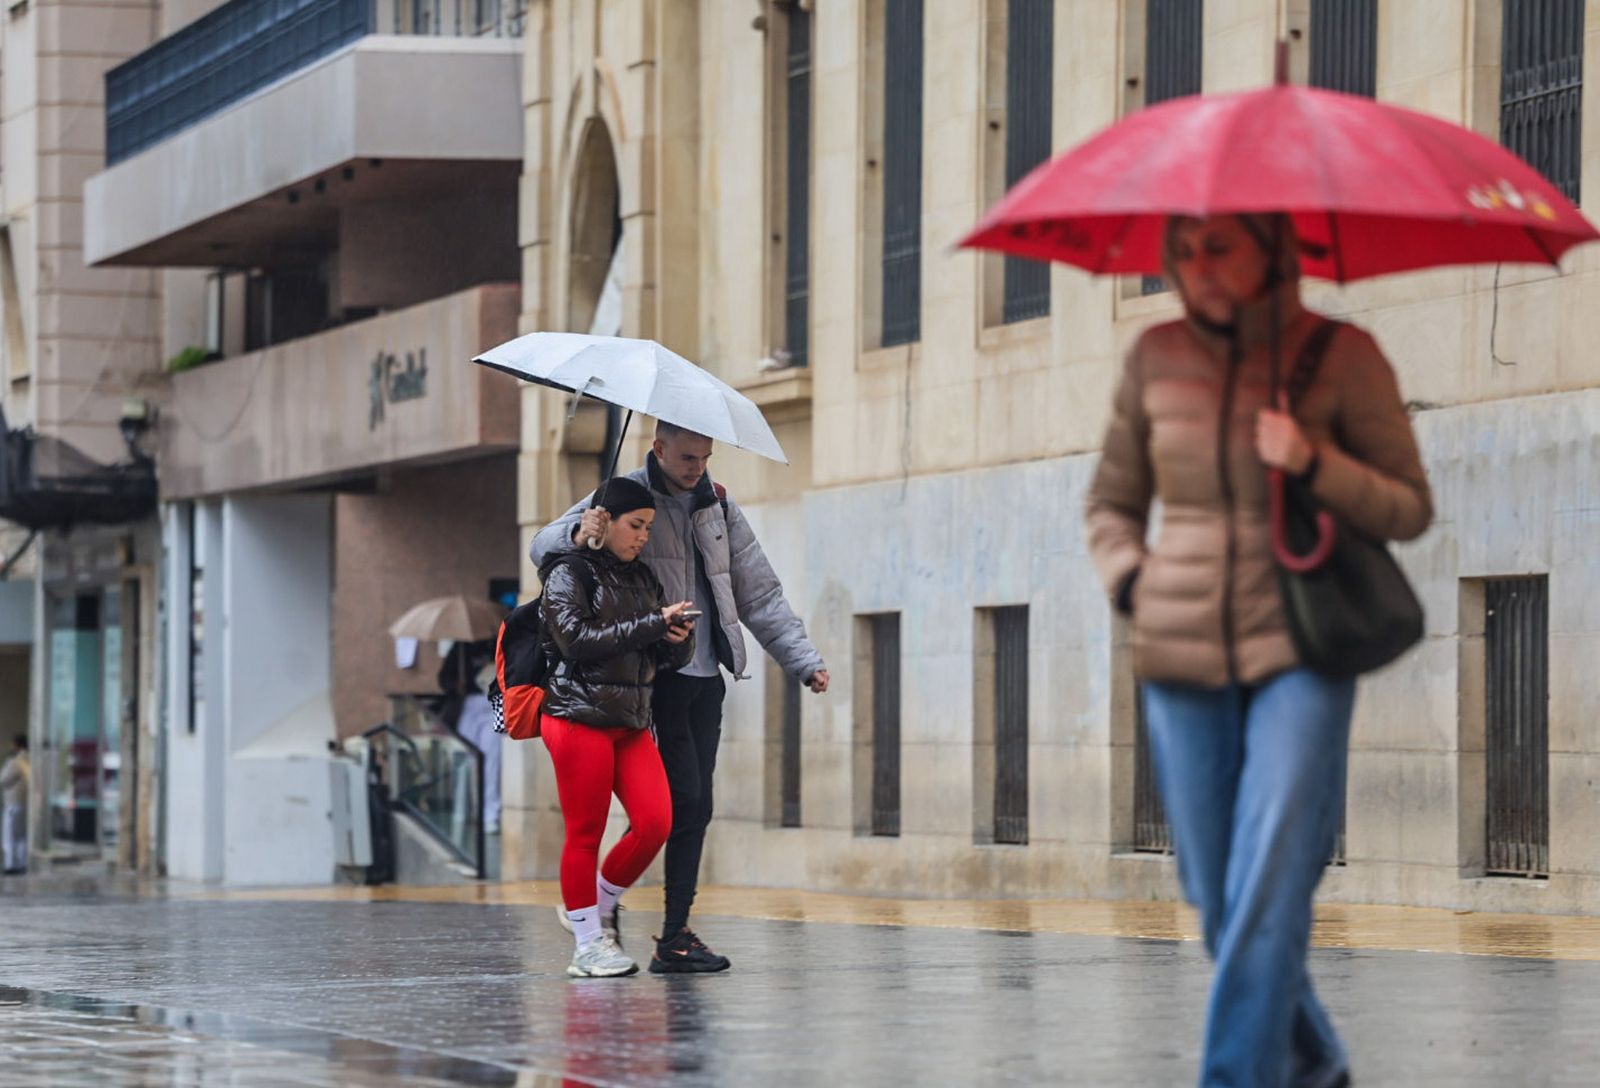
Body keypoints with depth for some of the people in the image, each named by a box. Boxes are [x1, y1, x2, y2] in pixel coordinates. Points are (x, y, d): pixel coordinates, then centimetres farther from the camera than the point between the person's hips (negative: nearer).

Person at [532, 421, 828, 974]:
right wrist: (578, 535, -31)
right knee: (684, 798, -14)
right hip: (653, 675, -6)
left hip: (705, 678, 6)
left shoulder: (718, 507, 14)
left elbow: (760, 593, 17)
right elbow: (543, 546, -7)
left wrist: (804, 660, 7)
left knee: (696, 807, 3)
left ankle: (674, 936, 7)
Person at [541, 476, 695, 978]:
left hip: (632, 720, 7)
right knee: (585, 833, -4)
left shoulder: (644, 579, 19)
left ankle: (600, 907, 14)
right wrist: (652, 625, -16)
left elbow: (675, 657, 20)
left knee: (656, 822, -7)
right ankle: (588, 945, 3)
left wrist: (679, 638, -5)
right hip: (580, 715, -7)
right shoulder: (569, 574, -2)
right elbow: (577, 639, -16)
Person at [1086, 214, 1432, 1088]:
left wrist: (1315, 464, -17)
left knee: (1265, 900, -14)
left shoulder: (1342, 357, -4)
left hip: (1299, 656, -4)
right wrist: (1133, 584, -1)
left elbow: (1410, 511, 0)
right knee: (1217, 903, 8)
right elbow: (1111, 504, 17)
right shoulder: (1156, 359, 5)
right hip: (1180, 663, 4)